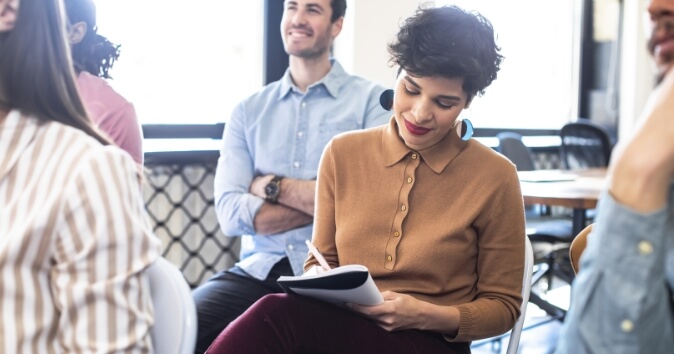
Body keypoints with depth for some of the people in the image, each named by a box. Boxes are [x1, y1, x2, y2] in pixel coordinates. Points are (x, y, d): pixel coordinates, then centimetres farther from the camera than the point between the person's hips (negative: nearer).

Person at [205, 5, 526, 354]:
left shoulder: (494, 178, -3)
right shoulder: (343, 154, 7)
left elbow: (502, 305, 5)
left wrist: (425, 315, -13)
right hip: (339, 324, 4)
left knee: (278, 317, -33)